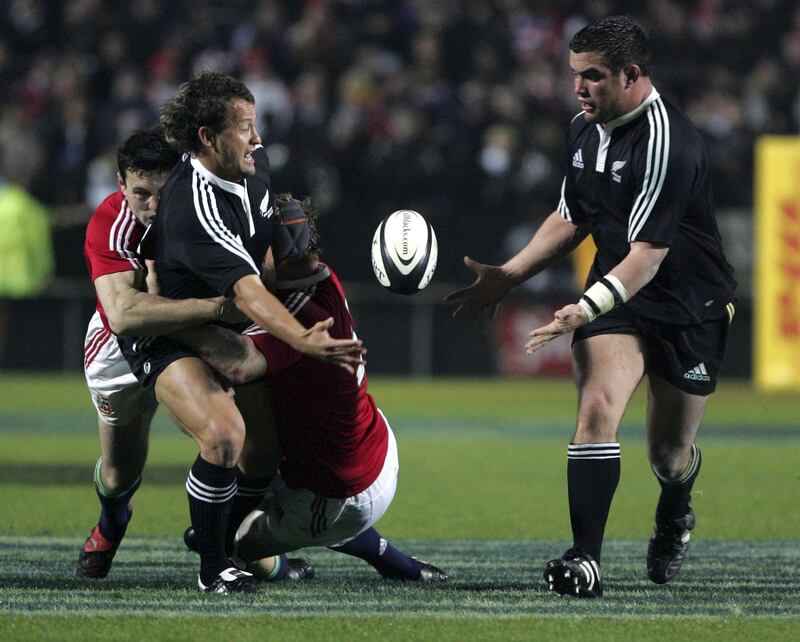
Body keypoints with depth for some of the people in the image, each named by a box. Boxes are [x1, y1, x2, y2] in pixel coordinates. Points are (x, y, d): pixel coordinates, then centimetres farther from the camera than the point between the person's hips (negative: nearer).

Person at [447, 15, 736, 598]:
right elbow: (572, 218, 17)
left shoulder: (668, 143, -26)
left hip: (691, 308, -5)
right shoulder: (585, 130, 1)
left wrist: (586, 309, -44)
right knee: (598, 408, -20)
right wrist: (508, 276, 9)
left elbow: (648, 253, -32)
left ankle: (675, 514, 45)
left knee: (670, 456, 7)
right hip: (617, 292, 5)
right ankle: (585, 562, -23)